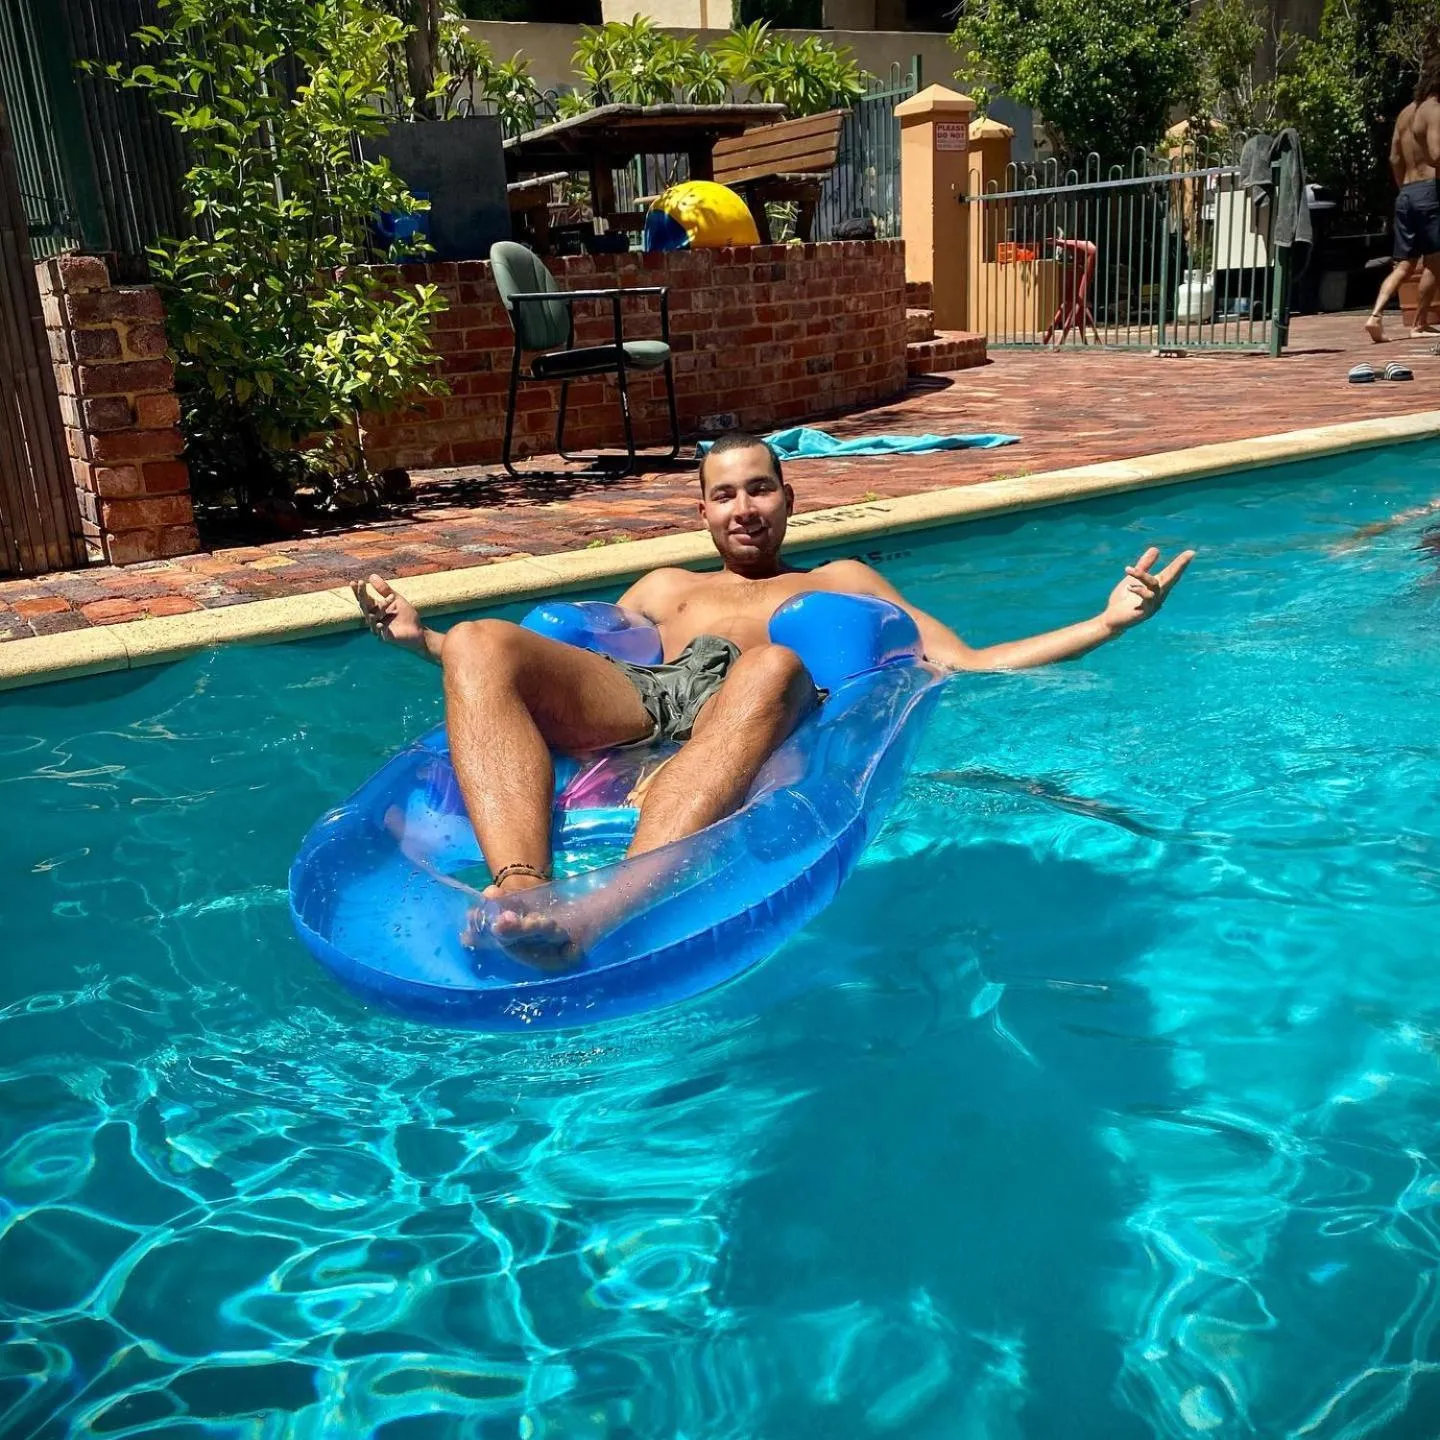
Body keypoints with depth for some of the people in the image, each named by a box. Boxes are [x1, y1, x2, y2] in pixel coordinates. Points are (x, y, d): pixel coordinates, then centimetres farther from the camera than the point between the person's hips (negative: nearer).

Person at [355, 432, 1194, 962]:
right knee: (480, 641, -25)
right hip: (642, 699, 3)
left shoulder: (841, 579, 36)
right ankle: (521, 890, -48)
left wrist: (1106, 624, 14)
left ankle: (599, 917, -60)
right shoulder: (668, 589, 41)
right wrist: (421, 638, 27)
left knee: (770, 664, -41)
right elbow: (560, 672, 35)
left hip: (762, 709, -2)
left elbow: (967, 665, 26)